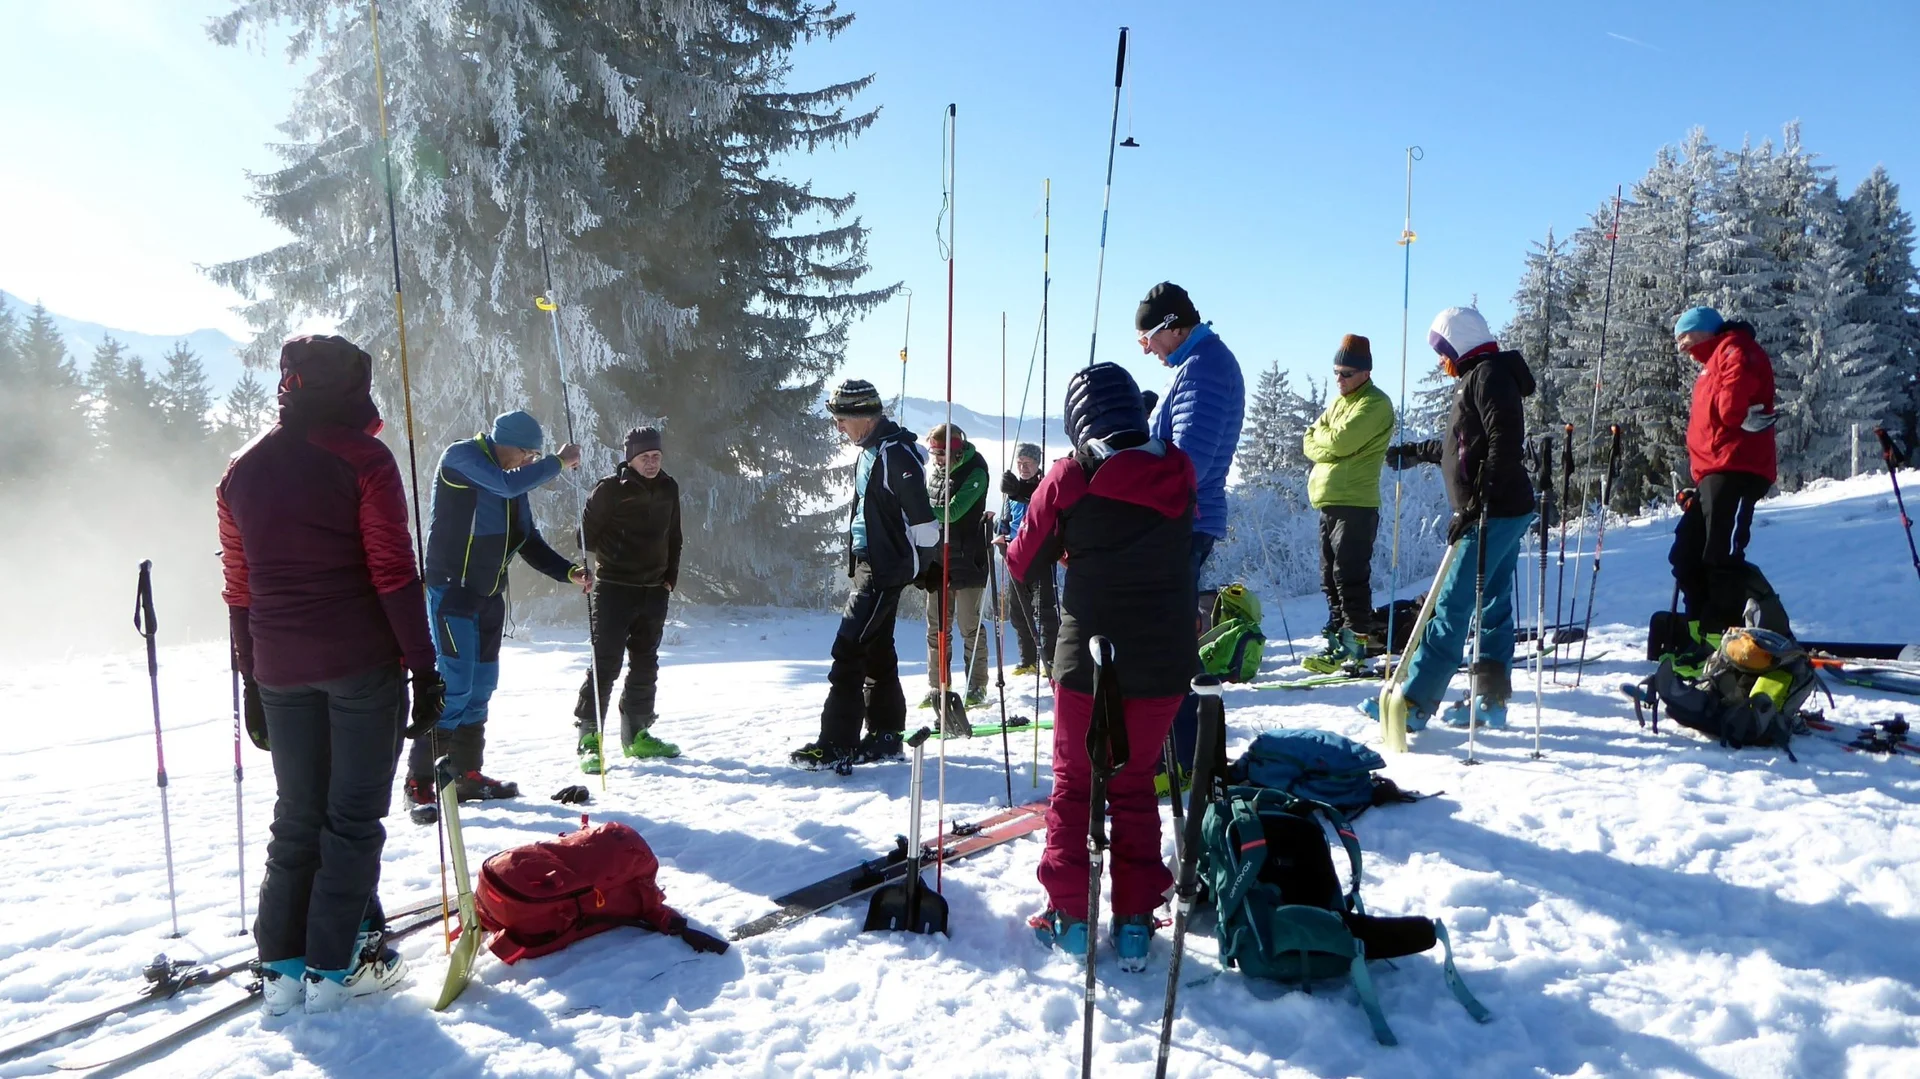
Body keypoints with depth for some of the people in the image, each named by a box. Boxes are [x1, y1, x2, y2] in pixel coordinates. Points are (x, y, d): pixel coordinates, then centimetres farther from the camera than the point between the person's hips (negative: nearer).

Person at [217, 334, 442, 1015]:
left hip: (280, 671, 5)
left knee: (297, 817, 15)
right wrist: (424, 666, -8)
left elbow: (239, 588, 12)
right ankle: (335, 965, 8)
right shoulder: (362, 459, -7)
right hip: (363, 664, -5)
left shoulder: (242, 471, 10)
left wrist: (252, 684, 18)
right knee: (354, 816, 5)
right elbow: (394, 573, -12)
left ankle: (281, 966, 16)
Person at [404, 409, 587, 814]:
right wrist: (557, 462, -16)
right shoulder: (460, 457, -10)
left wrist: (569, 572, 0)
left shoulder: (513, 479, 12)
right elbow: (506, 484, -27)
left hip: (490, 595, 8)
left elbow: (530, 542, 13)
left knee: (482, 685, 10)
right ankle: (419, 782, -6)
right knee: (455, 684, -13)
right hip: (452, 589, -8)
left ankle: (467, 774, 20)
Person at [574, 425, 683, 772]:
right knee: (606, 663, -8)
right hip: (614, 588, -6)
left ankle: (637, 735, 23)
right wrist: (613, 556, -8)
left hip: (654, 590, 6)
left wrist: (671, 576, 11)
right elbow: (587, 532, -3)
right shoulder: (610, 489, -8)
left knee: (645, 664, 12)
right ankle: (589, 738, -3)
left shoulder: (669, 489, 9)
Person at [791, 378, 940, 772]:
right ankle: (885, 735, 24)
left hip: (886, 567, -11)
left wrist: (922, 566, -13)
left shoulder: (895, 454, -19)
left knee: (849, 649, -11)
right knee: (876, 649, 15)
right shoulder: (870, 451, 13)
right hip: (868, 562, 11)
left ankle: (836, 744, -8)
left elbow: (921, 516, -21)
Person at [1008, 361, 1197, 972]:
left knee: (1074, 783, 14)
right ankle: (1134, 922, 17)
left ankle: (1069, 914, 17)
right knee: (1135, 786, 16)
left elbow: (1024, 565, 1)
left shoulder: (1068, 479, -11)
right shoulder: (1178, 472, -2)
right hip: (1163, 664, 3)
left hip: (1086, 660, -3)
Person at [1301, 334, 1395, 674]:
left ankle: (1356, 640, -6)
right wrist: (1332, 443, -8)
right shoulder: (1340, 401, 21)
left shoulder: (1375, 404, -7)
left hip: (1355, 503, -9)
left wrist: (1322, 434, 0)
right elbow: (1310, 445, 11)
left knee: (1349, 575, -10)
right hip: (1329, 501, 9)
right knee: (1330, 578, 12)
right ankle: (1338, 637, 19)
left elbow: (1341, 441, -20)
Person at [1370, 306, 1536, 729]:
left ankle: (1413, 703, -9)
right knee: (1492, 606, 12)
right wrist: (1416, 451, 39)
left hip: (1494, 514, -11)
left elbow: (1505, 444, -23)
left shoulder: (1489, 375, -12)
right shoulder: (1478, 379, 19)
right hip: (1501, 514, 11)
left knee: (1452, 607, -10)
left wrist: (1475, 505, -24)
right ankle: (1491, 701, 17)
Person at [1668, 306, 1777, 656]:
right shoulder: (1712, 365, 28)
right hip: (1712, 475, 10)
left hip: (1736, 470, -10)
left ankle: (1722, 640, -14)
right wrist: (1699, 479, 12)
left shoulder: (1735, 350, -2)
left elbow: (1732, 406, -19)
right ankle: (1702, 636, 14)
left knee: (1721, 557, -13)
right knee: (1685, 556, 10)